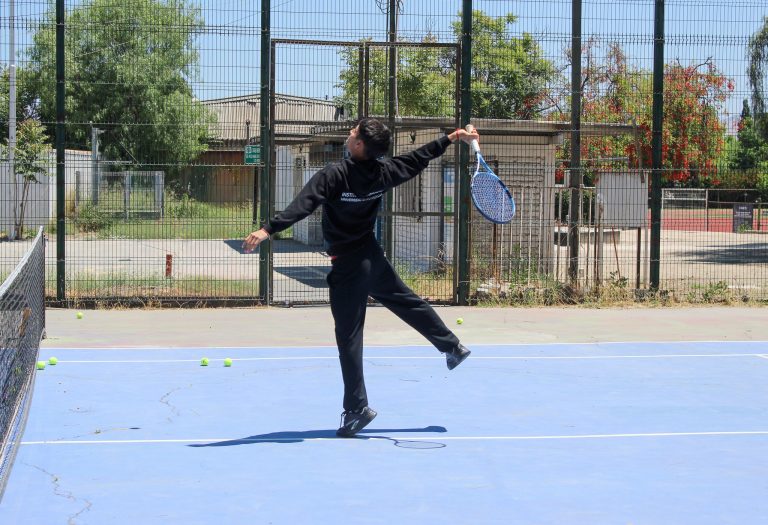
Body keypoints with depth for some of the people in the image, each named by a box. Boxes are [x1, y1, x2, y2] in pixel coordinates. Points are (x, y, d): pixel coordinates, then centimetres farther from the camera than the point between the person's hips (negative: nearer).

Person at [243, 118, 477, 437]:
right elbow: (419, 158, 9)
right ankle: (452, 346, 44)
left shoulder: (334, 176, -23)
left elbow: (301, 206, -31)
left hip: (347, 267, -6)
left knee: (349, 337, -2)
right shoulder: (383, 172, -4)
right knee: (408, 303, 28)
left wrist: (268, 230, -34)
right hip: (373, 256, 6)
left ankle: (357, 407, -1)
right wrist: (453, 138, 21)